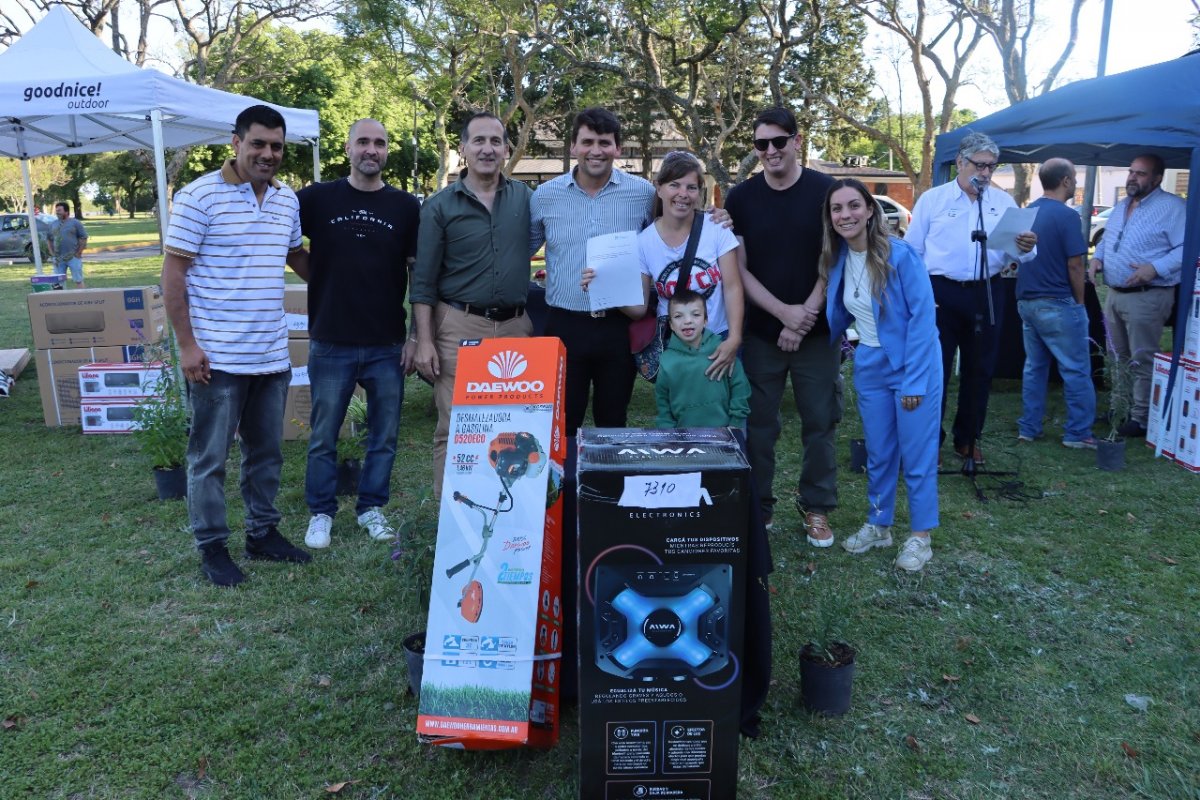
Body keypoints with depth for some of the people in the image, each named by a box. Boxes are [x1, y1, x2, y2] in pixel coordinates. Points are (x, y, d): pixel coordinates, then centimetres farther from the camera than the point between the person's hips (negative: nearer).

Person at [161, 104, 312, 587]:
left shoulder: (288, 200, 8)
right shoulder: (199, 196, -8)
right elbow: (172, 274, -8)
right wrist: (186, 344, -13)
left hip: (272, 356, 6)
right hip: (217, 357, -6)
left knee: (267, 453, 16)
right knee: (209, 458, 6)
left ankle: (263, 534, 30)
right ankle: (211, 547, 19)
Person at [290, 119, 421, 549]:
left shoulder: (406, 206, 2)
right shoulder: (317, 198, 0)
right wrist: (318, 279, 3)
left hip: (387, 344, 1)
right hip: (330, 343, -1)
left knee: (384, 436, 10)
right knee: (323, 437, 9)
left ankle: (372, 508, 27)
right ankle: (321, 513, 24)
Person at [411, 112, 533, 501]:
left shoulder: (525, 198, 8)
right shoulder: (440, 206, 0)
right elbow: (423, 281, -1)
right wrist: (424, 341, -7)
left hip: (516, 327, 3)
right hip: (460, 327, -3)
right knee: (454, 428, 0)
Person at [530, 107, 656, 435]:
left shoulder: (644, 193, -1)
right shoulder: (545, 195, 2)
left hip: (620, 326, 0)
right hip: (564, 325, 0)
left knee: (613, 424, 14)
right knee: (561, 426, 8)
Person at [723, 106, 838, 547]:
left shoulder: (825, 191, -2)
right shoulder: (741, 198, 1)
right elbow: (739, 269, -1)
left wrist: (804, 317, -10)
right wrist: (784, 312, -12)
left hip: (817, 331, 0)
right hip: (761, 333, 1)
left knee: (820, 422, 7)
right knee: (758, 424, 7)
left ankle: (816, 507, 22)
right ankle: (758, 507, 21)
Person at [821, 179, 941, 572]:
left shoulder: (900, 254, -18)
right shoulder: (836, 259, -1)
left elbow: (922, 316, -18)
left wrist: (913, 380, -20)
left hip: (912, 363, -5)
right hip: (869, 365, 5)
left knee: (916, 454, 3)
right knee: (877, 452, 15)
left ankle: (920, 537, 17)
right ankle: (878, 525, 30)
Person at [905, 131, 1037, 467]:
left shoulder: (1004, 202, 8)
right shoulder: (932, 199, 2)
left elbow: (1015, 254, 3)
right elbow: (912, 251, 1)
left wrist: (1025, 249, -21)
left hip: (987, 295, 3)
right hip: (941, 293, -3)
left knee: (979, 370, 11)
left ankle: (968, 439, 25)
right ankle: (930, 438, 11)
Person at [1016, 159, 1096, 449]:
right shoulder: (1066, 215, -14)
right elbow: (1074, 265, -14)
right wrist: (1080, 302, -2)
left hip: (1027, 302, 7)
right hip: (1057, 305, -7)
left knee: (1034, 367, 14)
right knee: (1076, 370, 2)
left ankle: (1028, 428, 17)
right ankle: (1077, 433, 5)